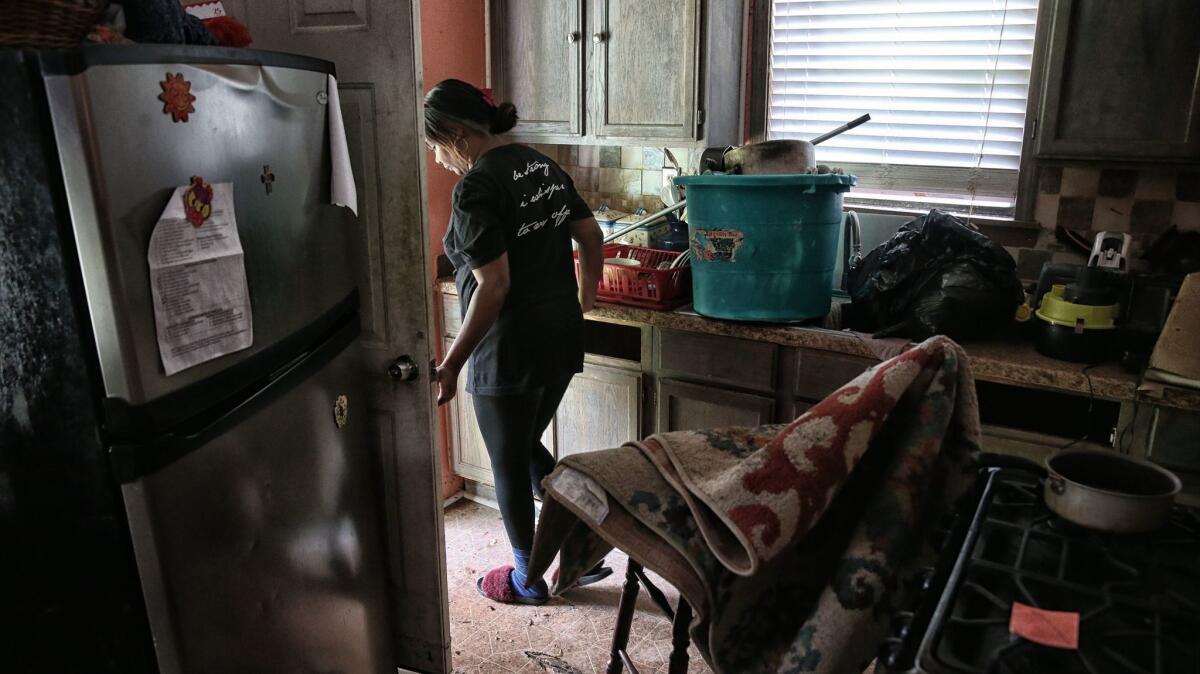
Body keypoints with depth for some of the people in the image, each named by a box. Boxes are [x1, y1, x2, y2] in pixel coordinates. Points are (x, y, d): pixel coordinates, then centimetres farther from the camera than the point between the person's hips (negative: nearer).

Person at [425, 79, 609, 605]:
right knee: (528, 448, 25)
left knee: (509, 463, 11)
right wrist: (583, 301, 23)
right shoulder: (541, 165, 7)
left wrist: (450, 364, -17)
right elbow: (591, 236, 11)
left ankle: (527, 580, 28)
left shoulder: (476, 187, -18)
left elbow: (493, 286, -23)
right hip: (562, 341, 8)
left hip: (510, 350, -8)